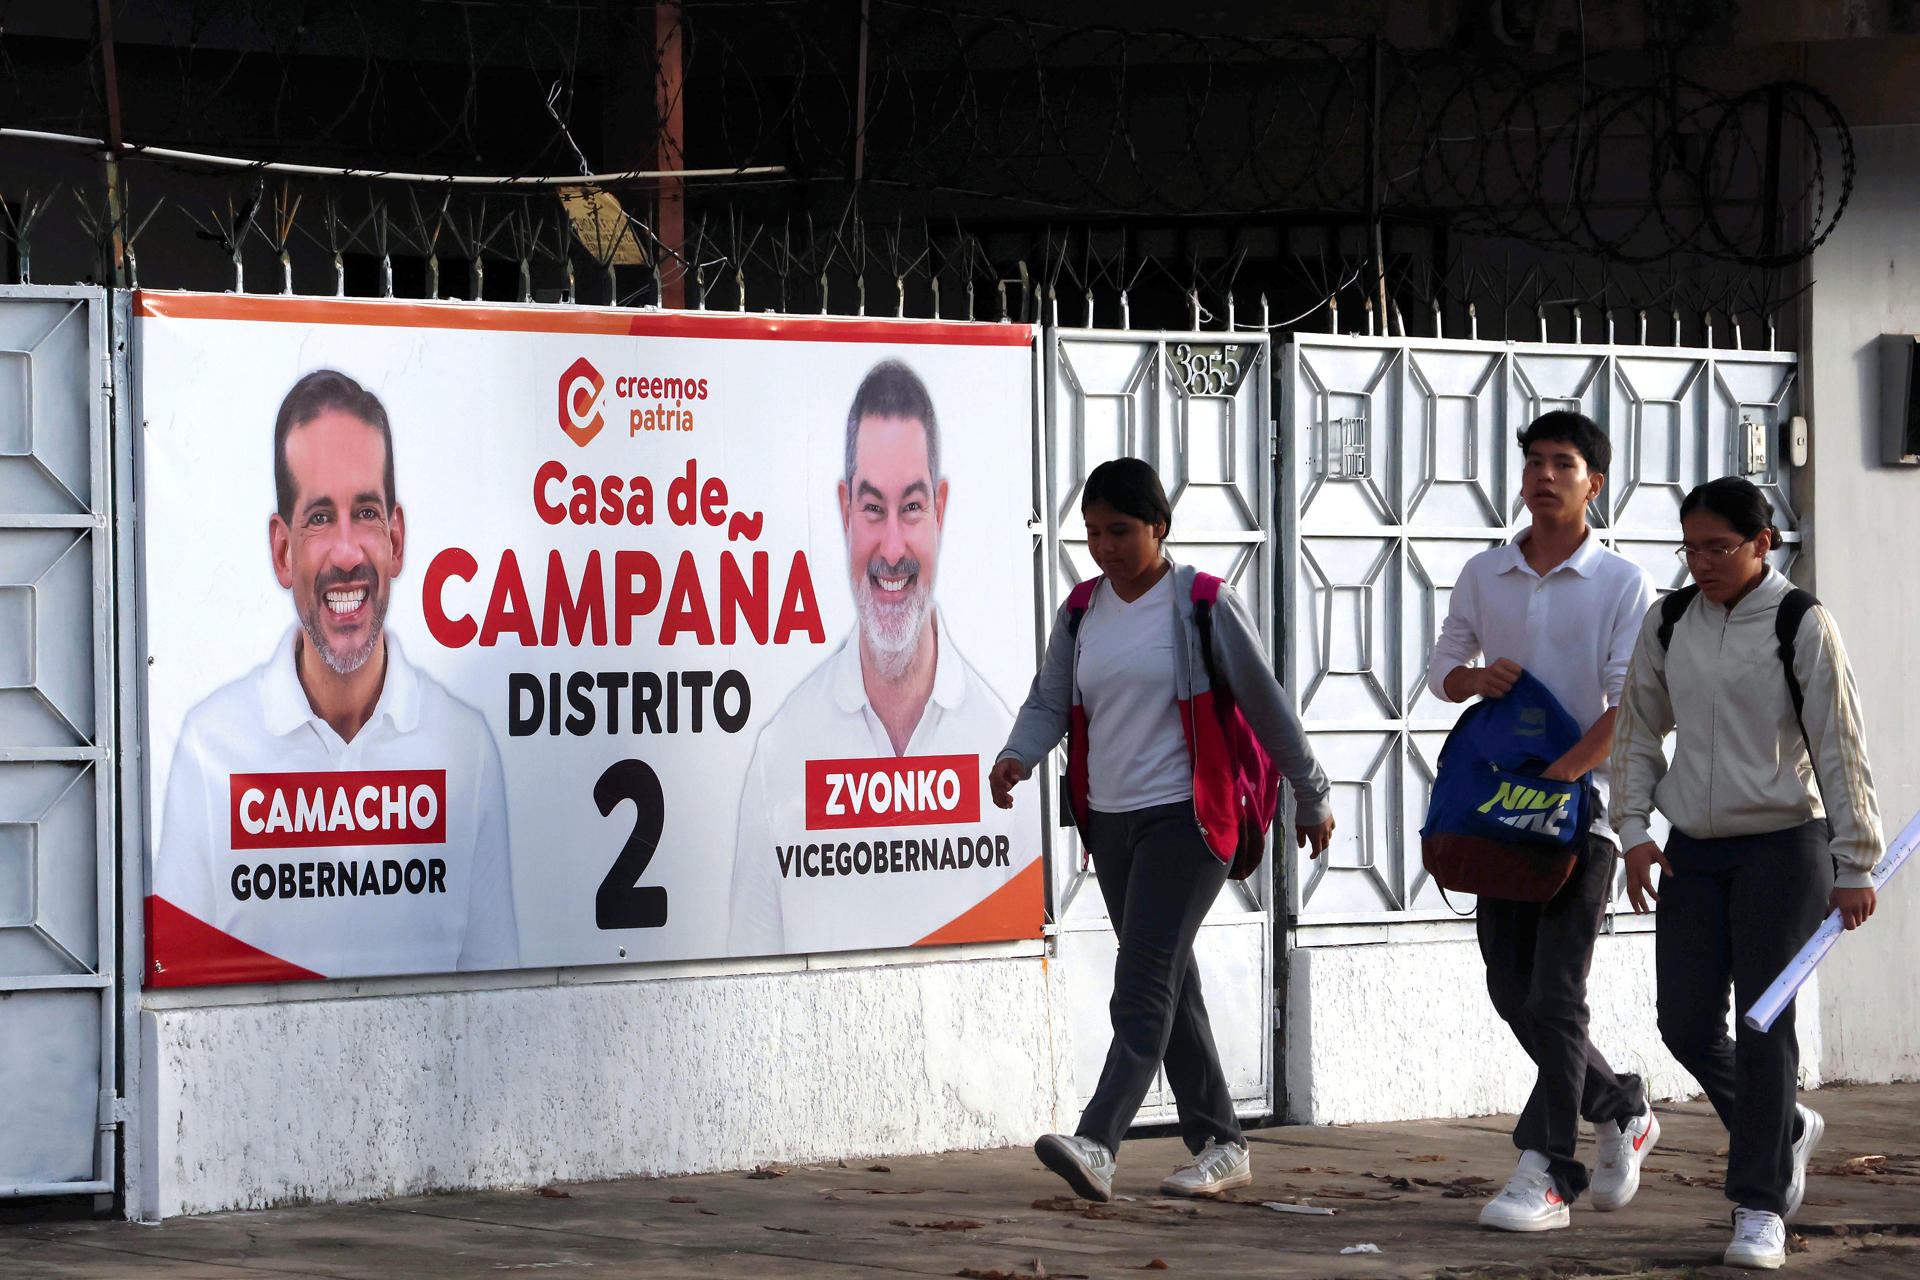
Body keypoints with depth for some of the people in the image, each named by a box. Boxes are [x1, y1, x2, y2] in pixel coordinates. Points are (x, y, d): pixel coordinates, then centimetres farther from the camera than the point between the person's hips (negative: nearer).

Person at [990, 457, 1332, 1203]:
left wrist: (1311, 798, 5)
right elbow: (1050, 701, 6)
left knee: (1144, 985, -16)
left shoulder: (1203, 606, -6)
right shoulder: (1081, 614, 11)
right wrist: (1017, 758, -16)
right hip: (1111, 822, 7)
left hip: (1185, 819, -7)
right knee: (1169, 987, 11)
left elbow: (1265, 705, -1)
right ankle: (1221, 1146, 19)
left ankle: (1096, 1145, -29)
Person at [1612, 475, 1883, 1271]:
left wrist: (1855, 866, -8)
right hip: (1693, 851, 5)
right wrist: (1634, 832, 3)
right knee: (1685, 1024, 3)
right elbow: (1638, 734, 15)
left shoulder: (1801, 627, -8)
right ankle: (1787, 1128, 29)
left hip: (1782, 846, -5)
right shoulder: (1667, 627, 5)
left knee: (1764, 1020, -8)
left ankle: (1760, 1210, -2)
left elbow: (1840, 749, -7)